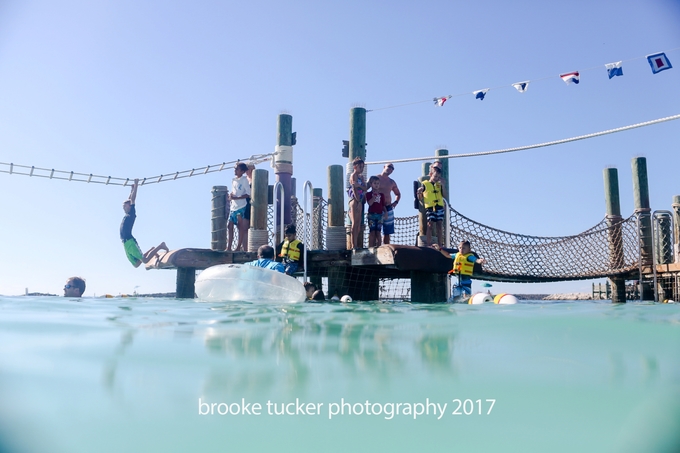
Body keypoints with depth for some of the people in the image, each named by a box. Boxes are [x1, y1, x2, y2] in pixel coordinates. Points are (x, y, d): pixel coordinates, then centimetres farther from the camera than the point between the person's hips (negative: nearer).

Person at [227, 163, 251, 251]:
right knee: (229, 225, 3)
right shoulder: (233, 180, 15)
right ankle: (229, 247, 7)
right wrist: (230, 195, 0)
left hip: (241, 207, -7)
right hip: (233, 207, 7)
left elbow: (248, 194, -12)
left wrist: (236, 197, -18)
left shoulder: (244, 180, -6)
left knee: (241, 227, -4)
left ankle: (239, 247, 0)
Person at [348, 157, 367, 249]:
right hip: (355, 201, -9)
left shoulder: (361, 176, 20)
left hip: (360, 201, 9)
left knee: (358, 225, 7)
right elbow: (354, 189, -14)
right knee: (355, 224, -11)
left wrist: (359, 185, -13)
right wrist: (358, 201, -19)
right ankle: (354, 245, -12)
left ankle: (356, 245, 9)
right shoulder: (353, 175, -5)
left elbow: (365, 188, 8)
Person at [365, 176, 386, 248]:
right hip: (371, 214, -3)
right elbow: (370, 203, -13)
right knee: (372, 232, -5)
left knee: (378, 232, 2)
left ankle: (378, 247, 4)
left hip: (379, 215, 3)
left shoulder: (381, 195, 13)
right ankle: (371, 247, -2)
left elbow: (383, 205, 12)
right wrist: (375, 195, -13)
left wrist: (385, 211, -5)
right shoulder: (369, 194, 3)